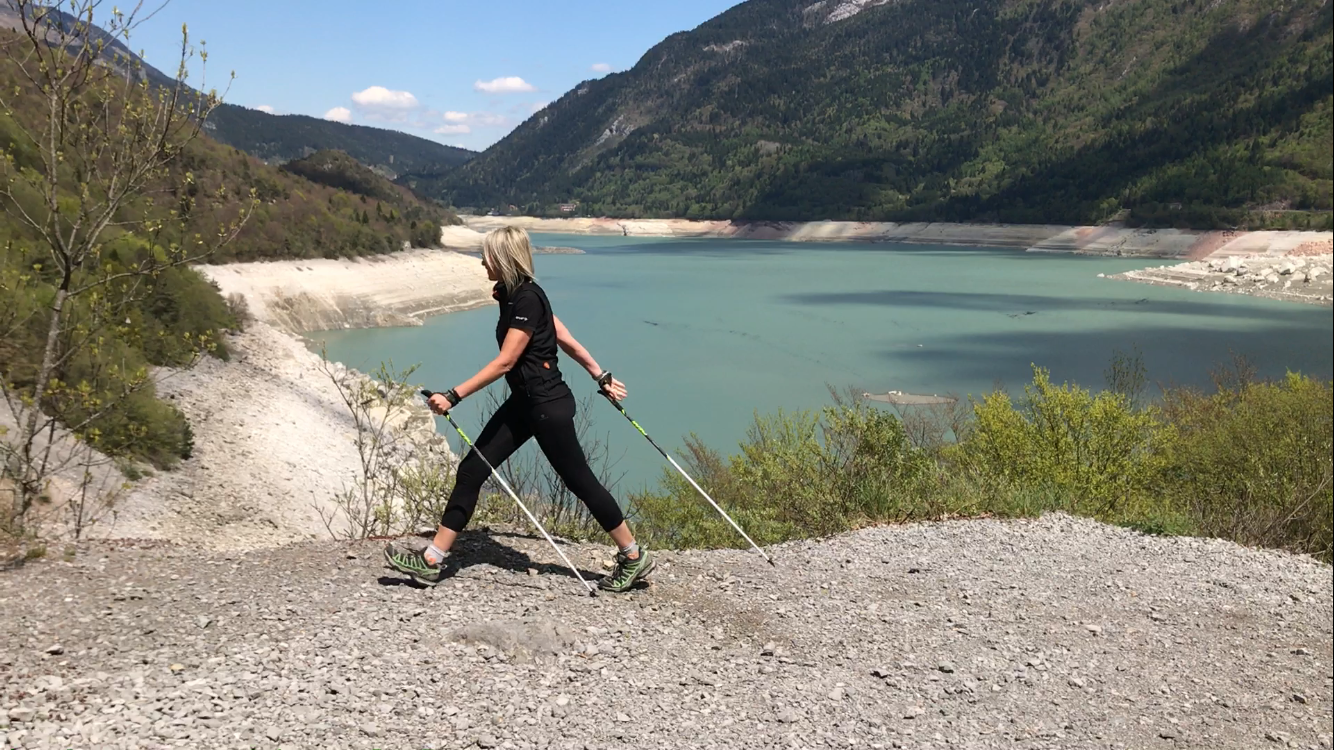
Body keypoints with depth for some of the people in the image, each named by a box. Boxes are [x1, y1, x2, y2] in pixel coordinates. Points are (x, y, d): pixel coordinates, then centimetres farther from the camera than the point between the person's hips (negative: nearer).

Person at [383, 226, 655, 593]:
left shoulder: (527, 300, -20)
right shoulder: (513, 295, 9)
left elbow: (504, 362, -23)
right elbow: (565, 338, 14)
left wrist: (453, 396, -23)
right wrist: (601, 376, 20)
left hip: (548, 405, -10)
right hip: (524, 402, 10)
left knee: (579, 480, 2)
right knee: (472, 470, 5)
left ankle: (634, 558, 20)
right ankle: (432, 560, 11)